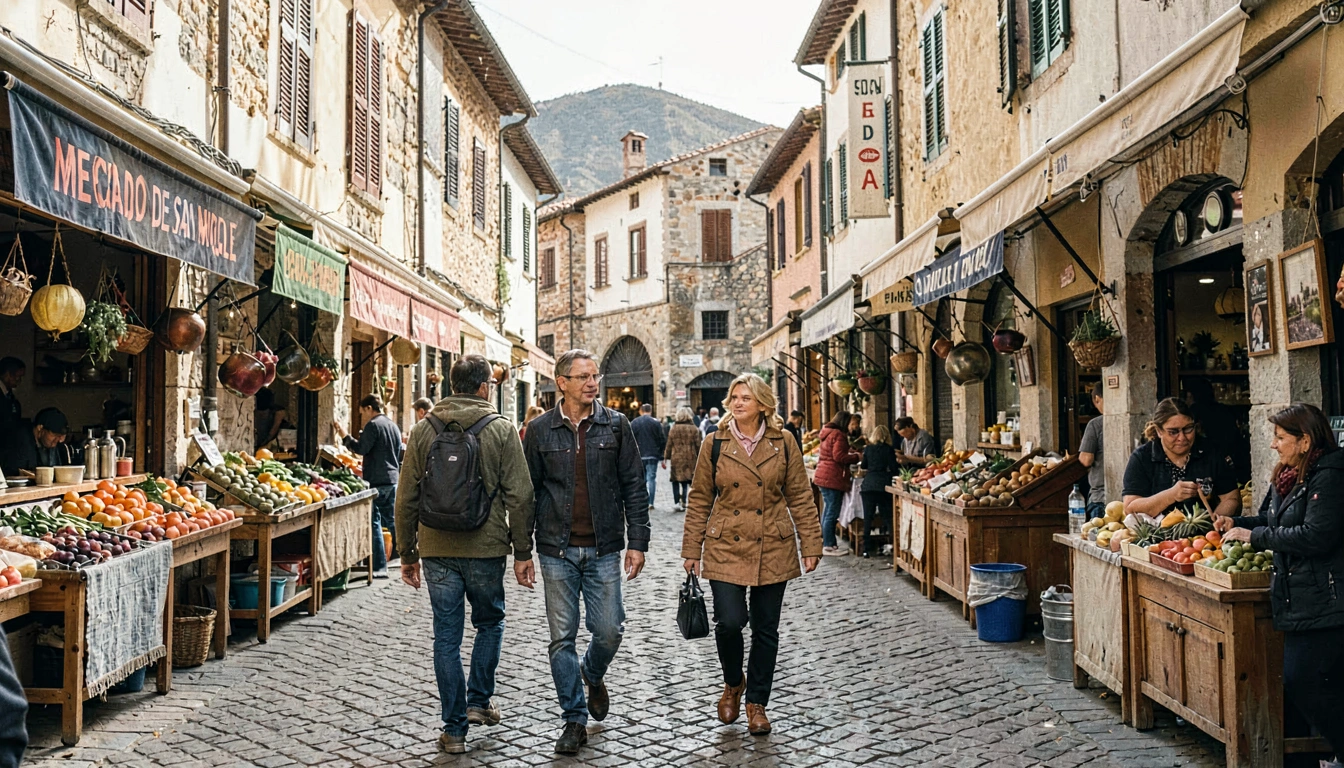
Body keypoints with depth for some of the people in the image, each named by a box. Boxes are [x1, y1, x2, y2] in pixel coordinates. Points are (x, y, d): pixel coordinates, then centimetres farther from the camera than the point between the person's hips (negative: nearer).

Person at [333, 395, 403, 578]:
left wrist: (345, 436, -7)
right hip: (393, 480, 8)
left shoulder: (373, 425, -10)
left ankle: (379, 567, -8)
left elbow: (361, 449, -17)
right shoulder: (393, 426, 17)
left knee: (374, 522, -6)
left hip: (376, 481, -8)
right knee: (391, 520, 17)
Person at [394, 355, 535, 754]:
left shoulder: (423, 430, 3)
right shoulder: (501, 430, -5)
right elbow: (519, 496, -6)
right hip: (485, 549, -2)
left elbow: (406, 499, 4)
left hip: (436, 551, 2)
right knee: (490, 622, 22)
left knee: (447, 636, 8)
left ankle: (455, 728, 13)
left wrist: (407, 553, 13)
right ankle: (478, 700, 20)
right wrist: (522, 552, 2)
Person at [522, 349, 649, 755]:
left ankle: (593, 676, 36)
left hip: (604, 549, 0)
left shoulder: (615, 425, 2)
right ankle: (575, 719, 18)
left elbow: (634, 487, 3)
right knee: (562, 638, 4)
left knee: (609, 631, 2)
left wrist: (637, 542, -2)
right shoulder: (540, 430, 1)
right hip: (557, 551, 0)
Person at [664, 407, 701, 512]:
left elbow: (669, 445, 1)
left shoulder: (674, 428, -1)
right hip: (690, 459, 1)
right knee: (686, 483, 8)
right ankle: (684, 502, 4)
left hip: (676, 459, -1)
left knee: (676, 482, 5)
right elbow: (698, 445, 1)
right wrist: (699, 459, 10)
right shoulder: (694, 429, -1)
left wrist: (665, 458, 8)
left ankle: (677, 502, -2)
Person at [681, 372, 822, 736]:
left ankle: (757, 703, 25)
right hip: (726, 547, -1)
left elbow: (800, 497, 4)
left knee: (766, 629, 7)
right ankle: (733, 683, 19)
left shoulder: (783, 442, 0)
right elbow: (699, 500, 4)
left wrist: (811, 545, 0)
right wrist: (692, 550, 3)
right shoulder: (715, 443, 1)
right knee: (729, 622, -12)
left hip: (773, 549, 1)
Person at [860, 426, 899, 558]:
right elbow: (894, 468, -4)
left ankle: (867, 548, 3)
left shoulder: (868, 448, 8)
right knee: (887, 516, 4)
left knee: (868, 517, 5)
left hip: (868, 485, 2)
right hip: (883, 486, -2)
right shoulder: (888, 449, -1)